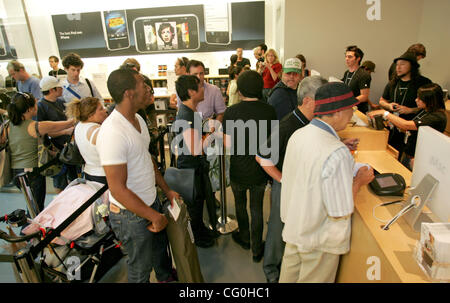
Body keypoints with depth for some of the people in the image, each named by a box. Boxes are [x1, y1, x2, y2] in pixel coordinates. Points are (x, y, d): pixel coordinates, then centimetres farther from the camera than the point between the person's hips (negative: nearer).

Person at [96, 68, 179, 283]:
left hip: (151, 200, 9)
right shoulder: (113, 133, -30)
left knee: (160, 245, 31)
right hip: (131, 214, -9)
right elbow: (118, 189, -28)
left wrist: (167, 190, 12)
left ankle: (166, 276, 59)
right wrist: (154, 216, -19)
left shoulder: (138, 119, 1)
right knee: (141, 267, 15)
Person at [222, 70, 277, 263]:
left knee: (240, 204, 24)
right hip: (261, 170, 1)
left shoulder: (231, 112, -16)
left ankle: (245, 238, 44)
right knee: (257, 209, 17)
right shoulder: (269, 111, -12)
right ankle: (257, 250, 29)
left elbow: (228, 143, -12)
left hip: (238, 170, -1)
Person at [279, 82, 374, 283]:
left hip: (293, 227, 7)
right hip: (319, 241, -6)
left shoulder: (298, 135, -6)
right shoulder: (337, 153, -31)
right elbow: (341, 212, -26)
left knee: (288, 276, 26)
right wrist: (358, 181, -11)